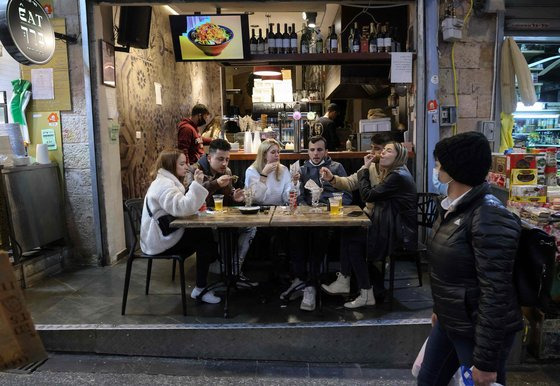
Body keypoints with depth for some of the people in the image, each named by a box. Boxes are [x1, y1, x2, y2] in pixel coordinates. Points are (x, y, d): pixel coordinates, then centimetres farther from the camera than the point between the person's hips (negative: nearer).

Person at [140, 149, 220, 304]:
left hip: (163, 236, 10)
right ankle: (200, 289, -4)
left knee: (206, 235, 4)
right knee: (207, 240, -12)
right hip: (161, 241, -10)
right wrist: (197, 184, -30)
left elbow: (184, 206, 12)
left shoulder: (167, 181, 16)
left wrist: (197, 185, -2)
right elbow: (181, 208, -34)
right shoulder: (163, 184, -19)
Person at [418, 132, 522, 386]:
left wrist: (486, 361, -22)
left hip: (479, 331, -8)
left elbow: (495, 293, -25)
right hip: (449, 321, 9)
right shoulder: (453, 207, 4)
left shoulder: (488, 217, -24)